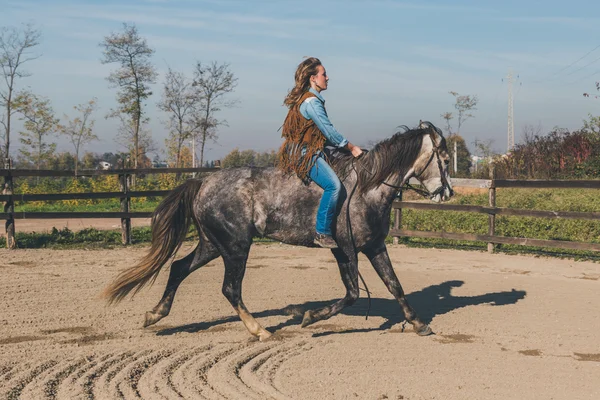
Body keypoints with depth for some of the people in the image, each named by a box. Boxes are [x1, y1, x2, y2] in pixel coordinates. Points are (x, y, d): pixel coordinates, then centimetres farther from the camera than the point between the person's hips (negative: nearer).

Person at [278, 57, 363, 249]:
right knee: (333, 184, -26)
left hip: (304, 152, 11)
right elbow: (329, 131, -16)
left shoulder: (309, 99, 18)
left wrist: (343, 145, 14)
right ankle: (322, 233, -24)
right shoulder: (312, 102, -14)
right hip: (304, 154, -11)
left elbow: (322, 134, 21)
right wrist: (352, 148, -8)